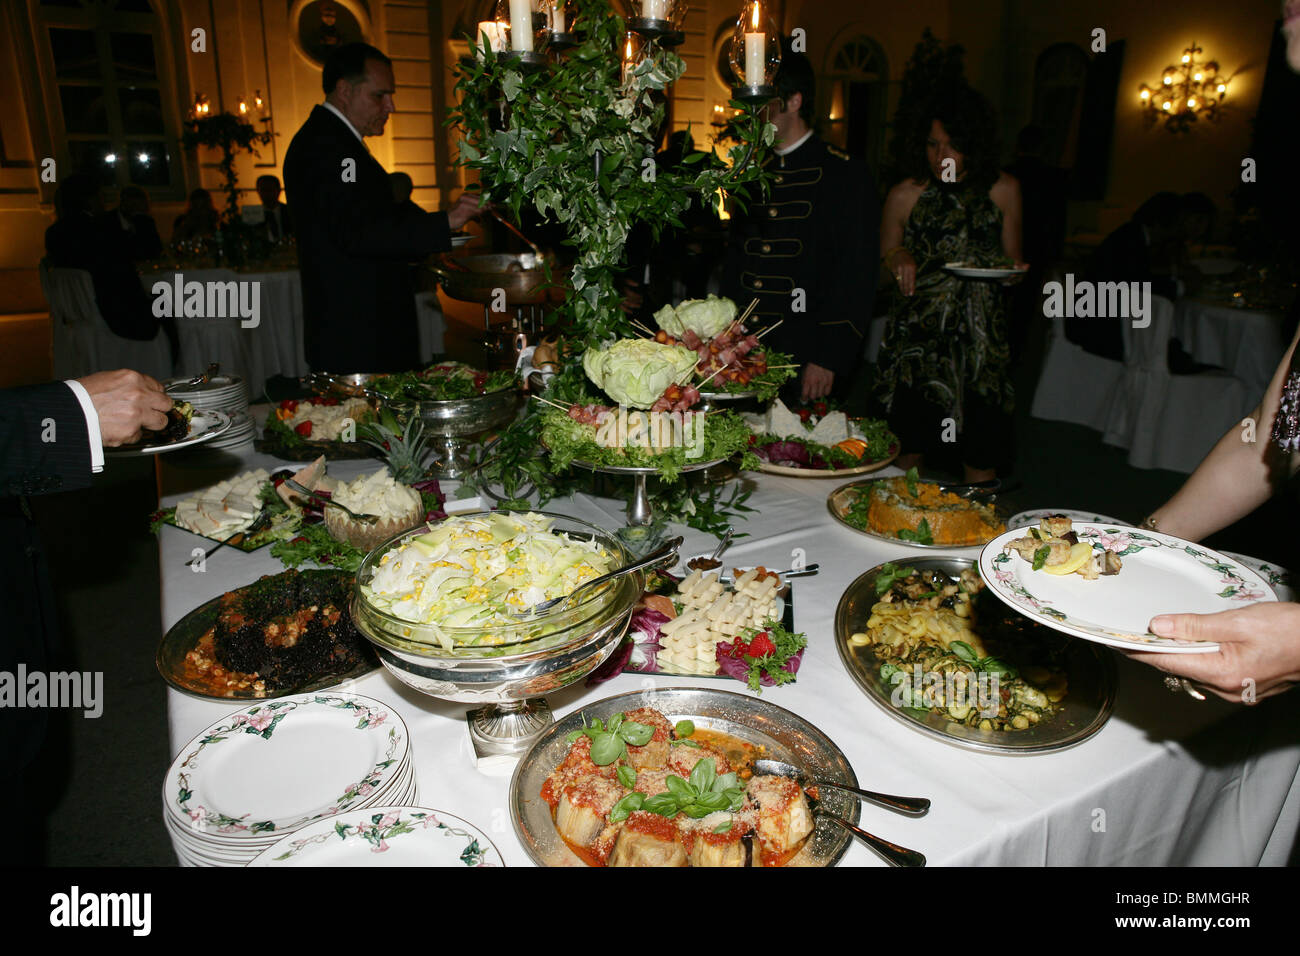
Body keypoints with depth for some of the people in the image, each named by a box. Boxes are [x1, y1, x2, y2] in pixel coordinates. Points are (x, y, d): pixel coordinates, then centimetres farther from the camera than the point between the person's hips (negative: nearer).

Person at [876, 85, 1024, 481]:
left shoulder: (1003, 190, 7)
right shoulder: (904, 195, 3)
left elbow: (1011, 259, 18)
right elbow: (880, 267, 11)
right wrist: (898, 259, -11)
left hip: (981, 340, 2)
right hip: (917, 336, -1)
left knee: (982, 456, 1)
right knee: (909, 449, -3)